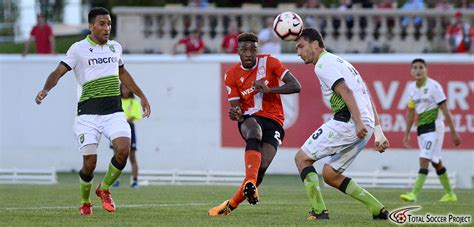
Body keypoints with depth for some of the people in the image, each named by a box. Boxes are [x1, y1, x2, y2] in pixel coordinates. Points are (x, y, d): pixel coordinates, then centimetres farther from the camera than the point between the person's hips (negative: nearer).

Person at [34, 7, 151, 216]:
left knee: (123, 149, -19)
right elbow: (59, 71, -9)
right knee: (90, 161, -7)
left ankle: (104, 189, 6)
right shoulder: (79, 49, -2)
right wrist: (46, 89, -29)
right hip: (88, 112, -4)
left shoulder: (115, 47, 14)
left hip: (114, 111, 4)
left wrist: (142, 96, 37)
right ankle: (85, 203, 20)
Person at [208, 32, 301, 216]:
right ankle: (250, 184, -56)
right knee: (254, 135, -39)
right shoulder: (232, 75, 4)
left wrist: (269, 90, -21)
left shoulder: (269, 63, -1)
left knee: (261, 167, -20)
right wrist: (234, 114, -24)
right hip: (250, 118, 0)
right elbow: (235, 107, 1)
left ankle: (231, 205, -6)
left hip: (273, 121, 0)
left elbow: (296, 86, -7)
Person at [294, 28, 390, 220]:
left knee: (302, 158, -1)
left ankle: (319, 210, -10)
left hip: (347, 122, -9)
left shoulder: (323, 64, -3)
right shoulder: (340, 62, 28)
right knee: (330, 174, 16)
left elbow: (346, 92, -18)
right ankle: (378, 210, 10)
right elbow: (367, 99, 24)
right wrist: (378, 133, 20)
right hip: (365, 126, 9)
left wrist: (358, 122, -28)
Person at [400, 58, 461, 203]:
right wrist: (407, 134, 20)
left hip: (434, 127, -7)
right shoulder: (412, 88, 7)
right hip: (421, 128, 7)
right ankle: (450, 194, 24)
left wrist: (453, 132, -9)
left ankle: (414, 194, -23)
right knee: (436, 162, 13)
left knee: (424, 160, -16)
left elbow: (445, 110, -10)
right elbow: (411, 112, 18)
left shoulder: (433, 86, -12)